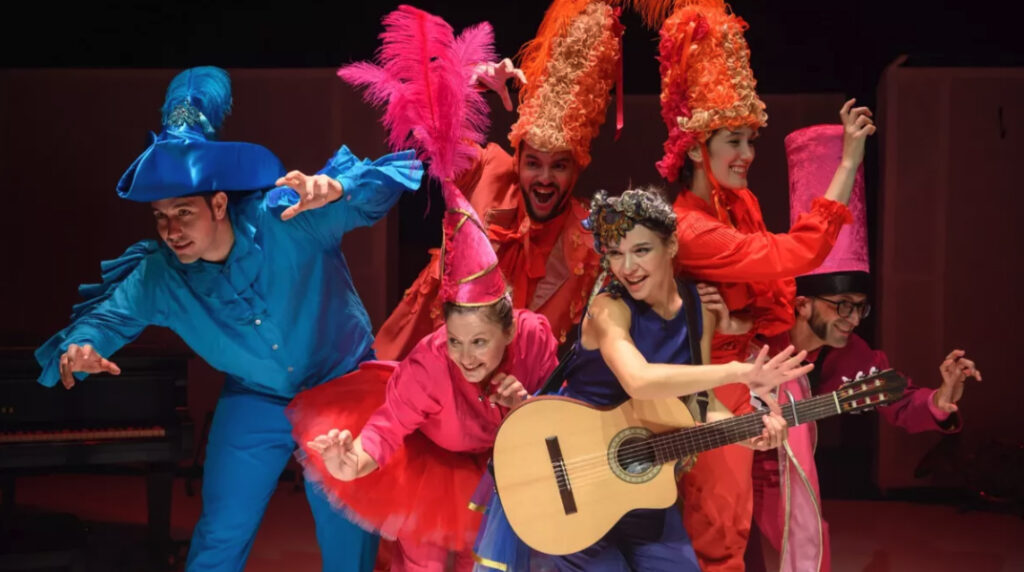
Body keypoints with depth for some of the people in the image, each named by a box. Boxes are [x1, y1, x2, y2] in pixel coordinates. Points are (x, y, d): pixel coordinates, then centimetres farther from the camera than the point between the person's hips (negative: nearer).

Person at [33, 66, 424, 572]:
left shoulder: (288, 217, -28)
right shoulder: (159, 275, -16)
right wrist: (78, 349, -38)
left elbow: (390, 177, -32)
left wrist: (336, 189, -56)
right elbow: (107, 315, -13)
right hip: (255, 401, 3)